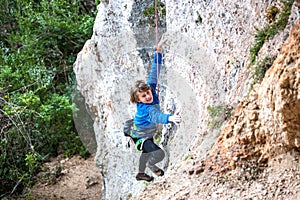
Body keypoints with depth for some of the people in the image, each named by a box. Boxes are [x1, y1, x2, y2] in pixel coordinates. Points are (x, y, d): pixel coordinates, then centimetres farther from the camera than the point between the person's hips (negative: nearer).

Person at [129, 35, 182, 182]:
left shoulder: (151, 89, -20)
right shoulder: (147, 109, -41)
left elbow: (154, 73, -20)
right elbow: (156, 117, -61)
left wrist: (158, 50, -26)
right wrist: (170, 118, -82)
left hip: (148, 135, 9)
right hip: (140, 138, -9)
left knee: (147, 152, 30)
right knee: (159, 154, -21)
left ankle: (141, 174, 55)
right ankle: (150, 165, 14)